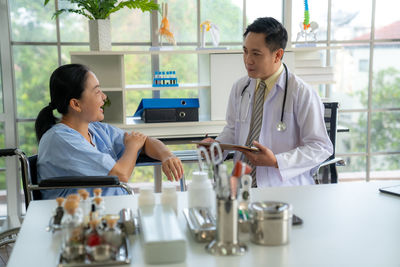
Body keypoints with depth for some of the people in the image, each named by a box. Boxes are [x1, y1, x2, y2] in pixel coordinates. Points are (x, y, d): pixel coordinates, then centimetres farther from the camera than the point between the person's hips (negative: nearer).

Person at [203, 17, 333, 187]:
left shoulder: (302, 94, -9)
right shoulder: (240, 87, 10)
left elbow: (321, 147, -8)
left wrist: (276, 161, -18)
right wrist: (217, 145, 1)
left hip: (284, 188, -4)